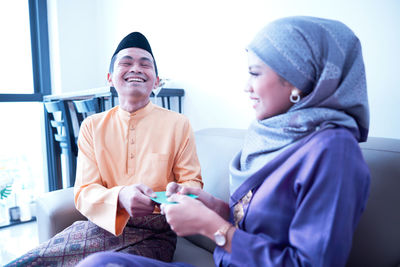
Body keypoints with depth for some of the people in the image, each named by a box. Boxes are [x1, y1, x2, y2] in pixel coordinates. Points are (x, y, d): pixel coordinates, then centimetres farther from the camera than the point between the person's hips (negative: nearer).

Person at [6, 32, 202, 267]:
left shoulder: (178, 124, -1)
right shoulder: (92, 126, 6)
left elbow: (192, 182, 1)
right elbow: (84, 193, -1)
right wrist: (120, 197, -23)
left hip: (154, 233, -2)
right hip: (102, 225, 3)